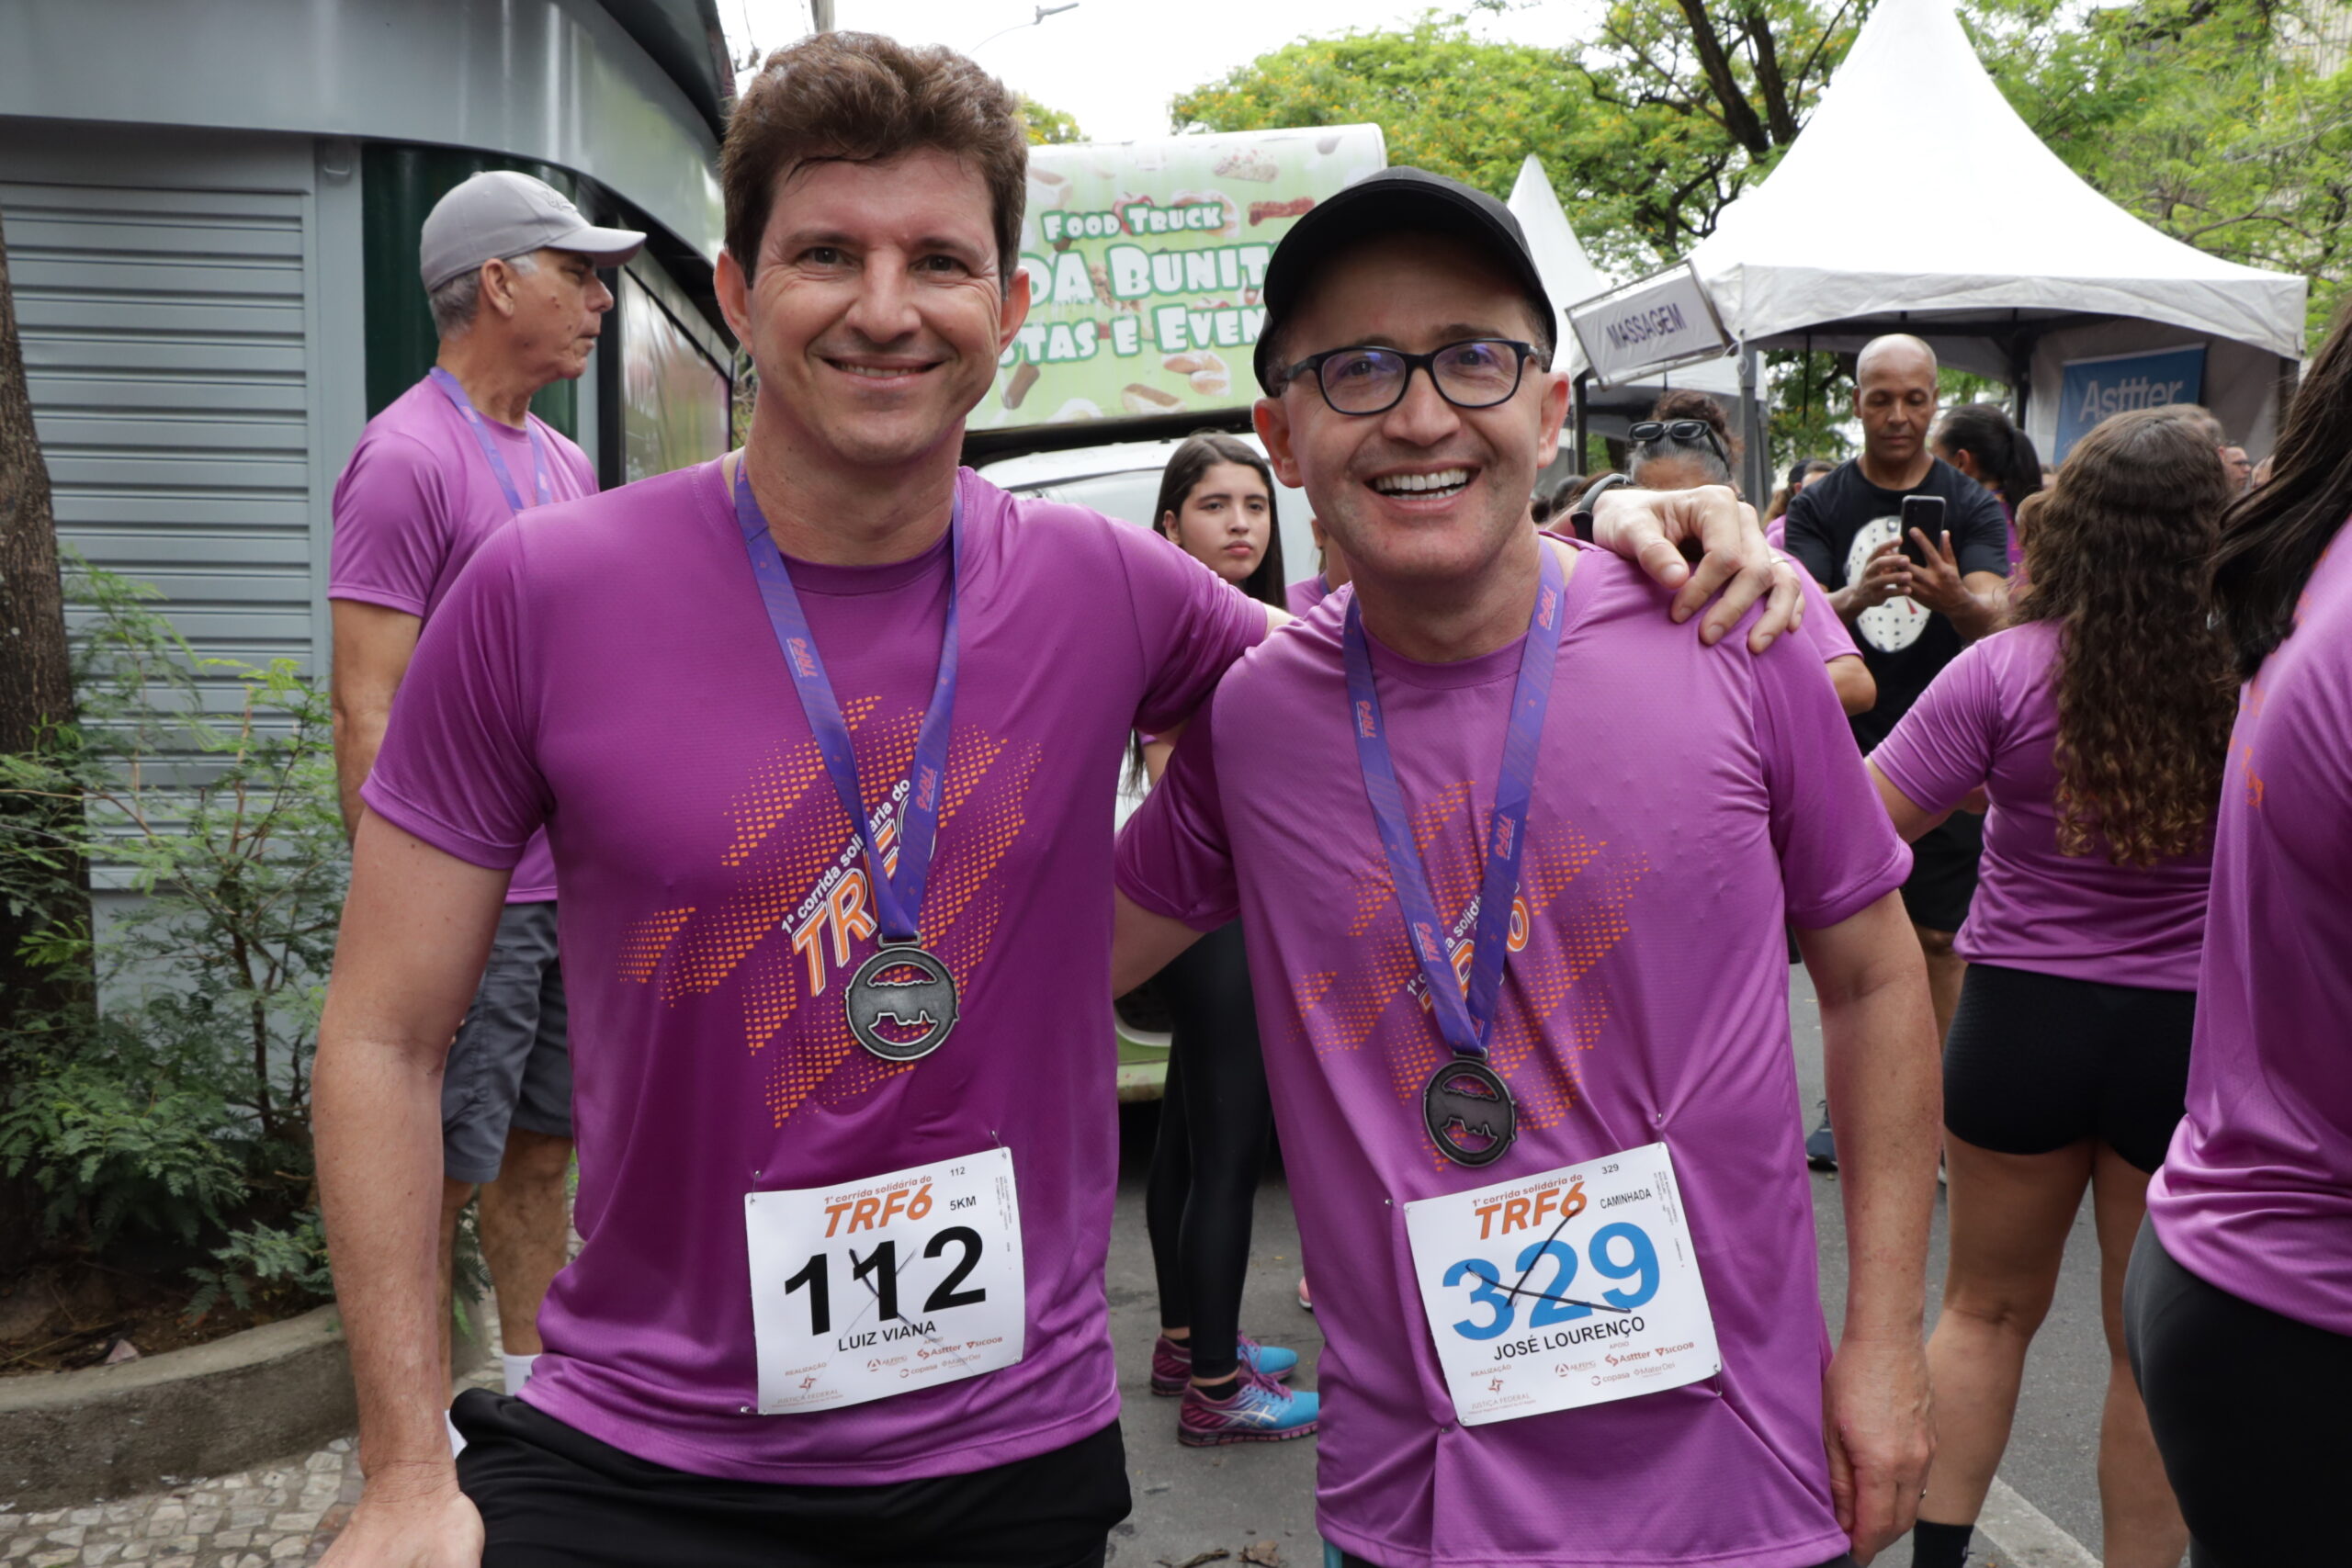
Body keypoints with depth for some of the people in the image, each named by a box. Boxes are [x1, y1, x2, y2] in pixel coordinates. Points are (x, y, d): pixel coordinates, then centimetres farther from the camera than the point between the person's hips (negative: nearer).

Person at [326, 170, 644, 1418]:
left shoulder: (564, 464, 15)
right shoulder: (407, 458, -12)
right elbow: (368, 713, -16)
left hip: (578, 883, 8)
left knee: (543, 1148, 16)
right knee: (440, 1174, 3)